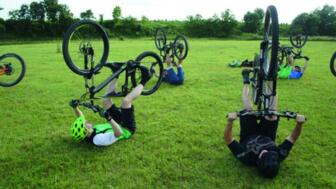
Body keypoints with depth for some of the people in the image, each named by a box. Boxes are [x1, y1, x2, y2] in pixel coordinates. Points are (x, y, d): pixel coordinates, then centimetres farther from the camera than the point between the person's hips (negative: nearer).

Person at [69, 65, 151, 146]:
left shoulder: (85, 134, -13)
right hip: (127, 129, -7)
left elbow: (81, 119, 6)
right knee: (126, 101, -26)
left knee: (106, 100, 2)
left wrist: (75, 107, -10)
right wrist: (109, 119, -57)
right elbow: (119, 133, -47)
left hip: (119, 124, 8)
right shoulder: (98, 140, -37)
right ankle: (143, 81, -3)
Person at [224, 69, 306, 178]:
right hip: (266, 137, 2)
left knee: (247, 108, -13)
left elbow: (228, 140, -39)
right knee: (272, 111, -17)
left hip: (248, 138, -1)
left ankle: (246, 82, 20)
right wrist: (299, 124, -42)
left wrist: (230, 122, -54)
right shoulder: (280, 155, -38)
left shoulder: (246, 157, -44)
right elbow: (293, 138, -25)